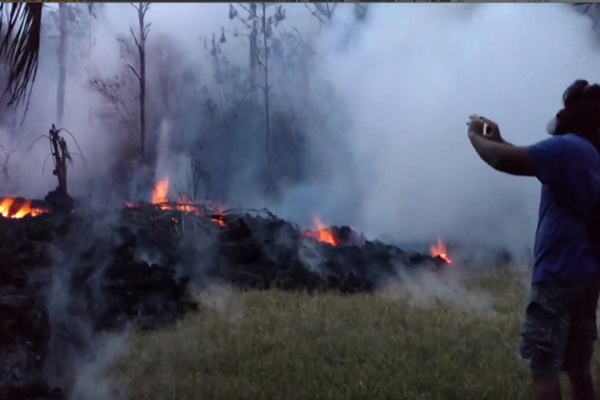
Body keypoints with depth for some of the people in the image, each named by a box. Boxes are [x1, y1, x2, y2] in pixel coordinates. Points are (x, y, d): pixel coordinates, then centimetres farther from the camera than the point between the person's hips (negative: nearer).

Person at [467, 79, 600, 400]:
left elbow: (504, 161, -20)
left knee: (543, 368, -6)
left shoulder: (568, 148, -13)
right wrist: (498, 140, 22)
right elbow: (527, 159, 29)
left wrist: (475, 136, -3)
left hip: (558, 275, -9)